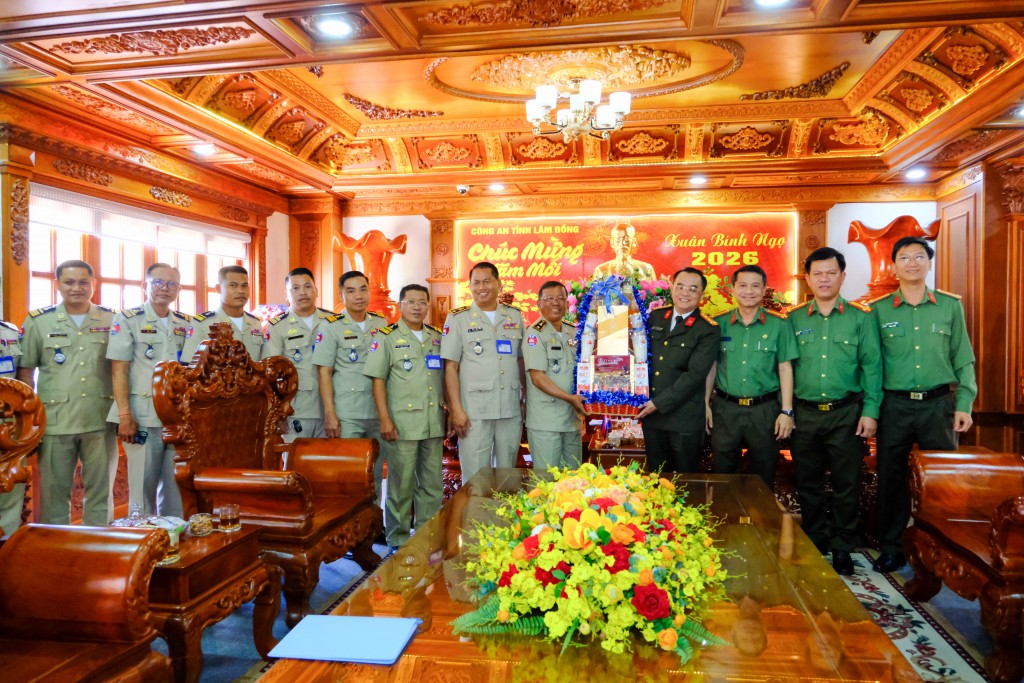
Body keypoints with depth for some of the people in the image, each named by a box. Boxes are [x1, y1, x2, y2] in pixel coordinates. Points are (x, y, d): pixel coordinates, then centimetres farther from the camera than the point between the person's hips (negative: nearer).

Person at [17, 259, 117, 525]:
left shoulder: (112, 320, 6)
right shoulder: (38, 321, 4)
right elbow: (25, 370, 5)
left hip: (101, 422, 1)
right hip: (55, 422, -1)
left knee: (101, 492, 9)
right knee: (54, 494, 8)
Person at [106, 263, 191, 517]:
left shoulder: (186, 324, 11)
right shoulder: (127, 319, -1)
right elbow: (119, 370, -6)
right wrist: (125, 415, -13)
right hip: (143, 418, -4)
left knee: (176, 486, 9)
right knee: (143, 486, 2)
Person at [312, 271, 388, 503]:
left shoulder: (382, 324, 10)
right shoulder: (332, 327, 0)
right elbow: (324, 373, -3)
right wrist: (330, 414, -10)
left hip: (379, 413, 3)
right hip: (346, 414, -3)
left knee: (375, 474, 10)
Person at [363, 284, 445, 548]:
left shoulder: (438, 337, 12)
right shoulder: (387, 337, -1)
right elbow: (378, 380, -5)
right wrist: (385, 419, -12)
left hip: (434, 424, 5)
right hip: (403, 424, -4)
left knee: (432, 483, 10)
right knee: (401, 484, 2)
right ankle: (398, 540, 16)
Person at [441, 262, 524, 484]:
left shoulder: (515, 316, 10)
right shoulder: (458, 318, 1)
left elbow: (521, 361, 14)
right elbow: (450, 367, -3)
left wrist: (526, 399, 9)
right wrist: (456, 409, -10)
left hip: (511, 410, 3)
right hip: (474, 412, -3)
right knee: (475, 477, 1)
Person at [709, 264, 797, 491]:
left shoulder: (778, 324, 0)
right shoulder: (719, 323, 2)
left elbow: (785, 368, 0)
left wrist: (787, 411, -4)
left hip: (764, 409, -1)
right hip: (725, 408, 1)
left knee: (763, 477, 12)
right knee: (722, 474, 11)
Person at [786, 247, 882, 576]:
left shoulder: (861, 318, 3)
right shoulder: (794, 319, 6)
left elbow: (872, 366, 0)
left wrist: (870, 411, -7)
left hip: (846, 413, -1)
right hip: (805, 413, 2)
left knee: (847, 484, 5)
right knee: (808, 484, 10)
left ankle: (841, 547, 20)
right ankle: (815, 543, 25)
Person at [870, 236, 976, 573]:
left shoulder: (950, 306, 5)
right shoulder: (880, 309, 2)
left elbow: (963, 359, 6)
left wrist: (964, 404, -2)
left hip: (939, 403, 0)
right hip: (895, 405, 0)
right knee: (891, 478, 6)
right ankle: (891, 549, 19)